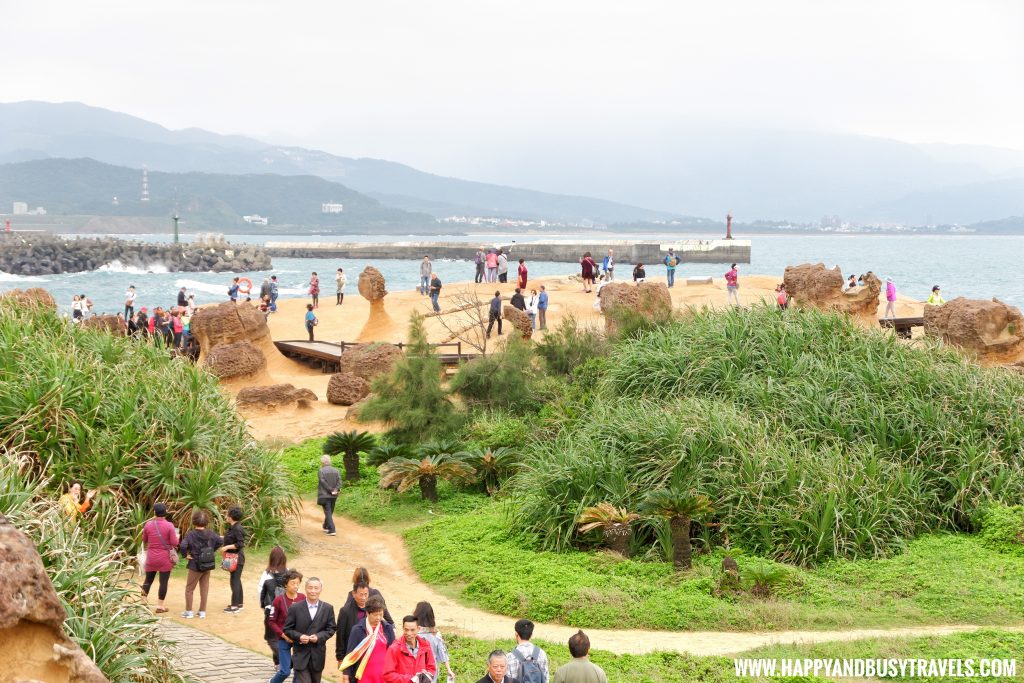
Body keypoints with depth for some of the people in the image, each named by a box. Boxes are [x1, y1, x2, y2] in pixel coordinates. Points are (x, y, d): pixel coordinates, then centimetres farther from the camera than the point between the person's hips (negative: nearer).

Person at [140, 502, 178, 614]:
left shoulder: (148, 525, -3)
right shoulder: (169, 526, -12)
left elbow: (144, 540, 11)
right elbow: (174, 543, -12)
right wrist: (176, 536, 8)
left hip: (151, 558, 3)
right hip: (165, 559, -3)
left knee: (148, 580, 15)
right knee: (163, 581, 4)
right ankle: (160, 606, 5)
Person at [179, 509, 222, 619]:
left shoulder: (191, 534, -17)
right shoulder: (210, 534, -3)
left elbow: (183, 546, -29)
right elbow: (220, 541, 1)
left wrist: (185, 555, -13)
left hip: (196, 565, -5)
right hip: (208, 565, 5)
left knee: (189, 588, 10)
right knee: (204, 588, 14)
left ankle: (189, 611, 15)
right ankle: (202, 612, 18)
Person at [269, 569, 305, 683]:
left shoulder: (303, 598, -4)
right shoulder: (279, 600, -11)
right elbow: (271, 621, -5)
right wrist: (283, 635, -13)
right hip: (284, 640, -2)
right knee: (285, 671, 0)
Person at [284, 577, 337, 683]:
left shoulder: (328, 608, 3)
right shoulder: (295, 608, -3)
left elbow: (331, 628, 5)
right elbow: (287, 629, 1)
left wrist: (319, 637, -13)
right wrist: (299, 637, -17)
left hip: (318, 655, 3)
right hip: (301, 654, -3)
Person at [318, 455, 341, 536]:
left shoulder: (321, 471, -11)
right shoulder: (336, 471, 4)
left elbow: (323, 483, -16)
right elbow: (339, 481, -4)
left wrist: (331, 490, -11)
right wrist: (336, 490, -13)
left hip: (324, 495, -5)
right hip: (334, 496, 5)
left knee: (328, 512, -3)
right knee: (329, 512, 19)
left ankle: (332, 530, -11)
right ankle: (326, 527, 34)